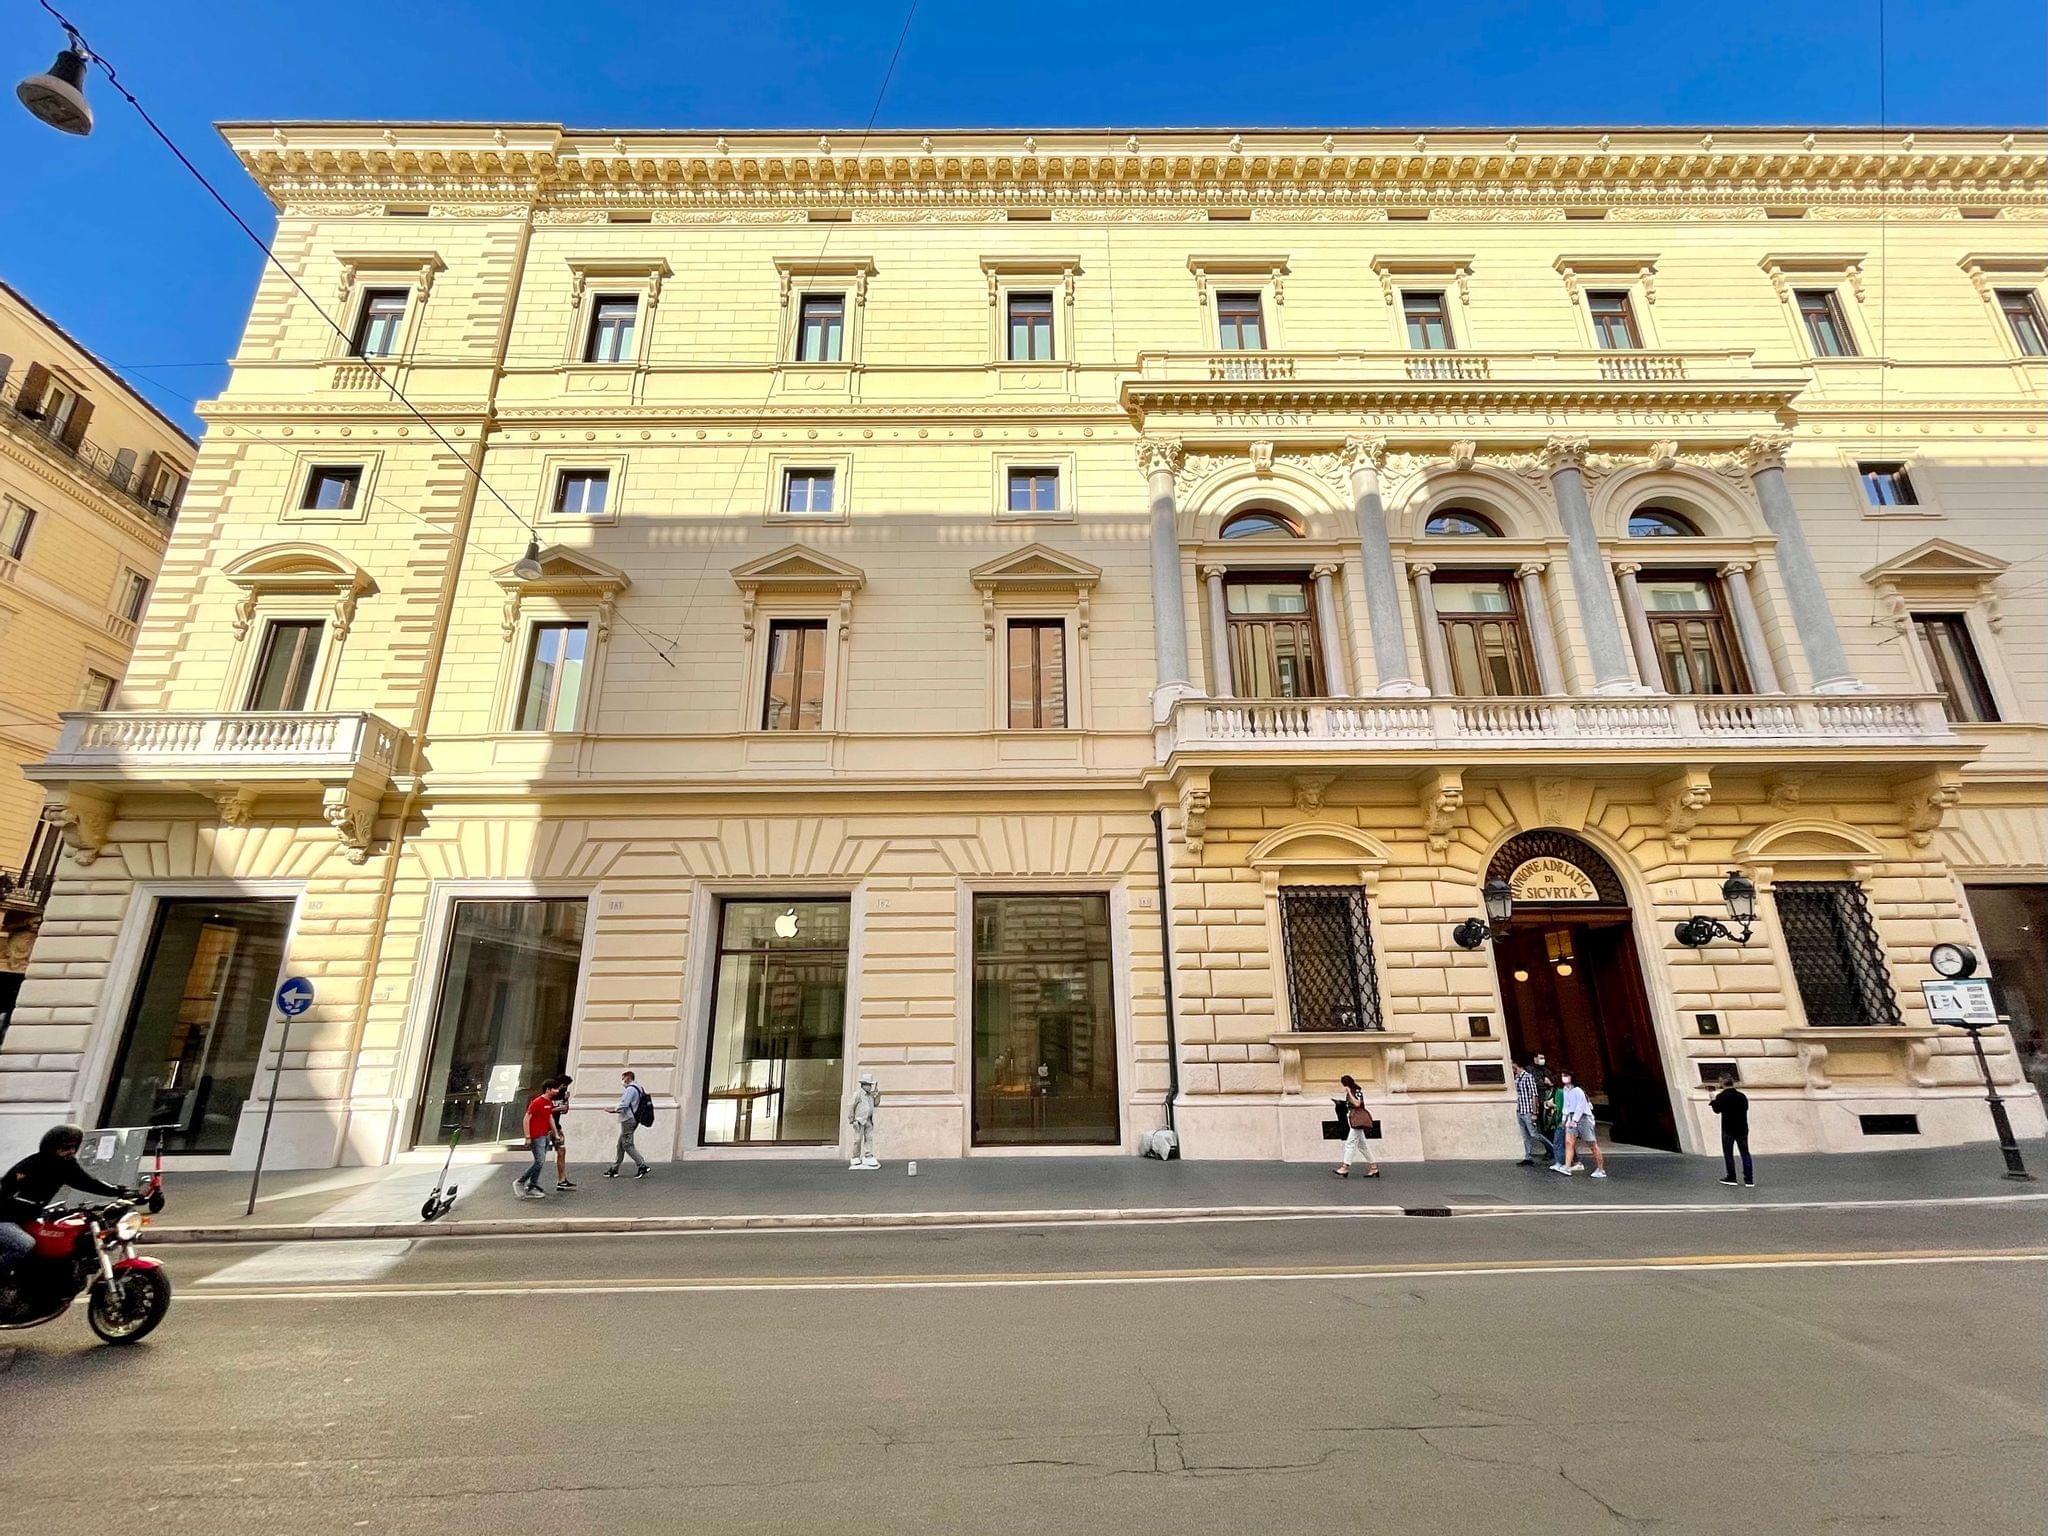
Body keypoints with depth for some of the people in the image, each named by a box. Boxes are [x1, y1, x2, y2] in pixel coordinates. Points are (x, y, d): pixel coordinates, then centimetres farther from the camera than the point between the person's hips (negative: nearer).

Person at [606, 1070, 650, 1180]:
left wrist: (613, 1110, -5)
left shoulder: (630, 1089, -14)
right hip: (633, 1119, 10)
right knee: (620, 1145, 14)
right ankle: (614, 1169, 20)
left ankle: (642, 1165, -10)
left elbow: (623, 1105, -21)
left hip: (627, 1120, -10)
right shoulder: (638, 1088, 17)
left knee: (627, 1145, -7)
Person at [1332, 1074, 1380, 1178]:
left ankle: (1345, 1168, -11)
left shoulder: (1358, 1091, -10)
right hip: (1353, 1120, 10)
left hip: (1358, 1120, -10)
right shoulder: (1351, 1093, 15)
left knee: (1350, 1142, -11)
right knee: (1362, 1144, 12)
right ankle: (1374, 1168, 17)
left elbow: (1357, 1103, -23)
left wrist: (1349, 1093, -20)